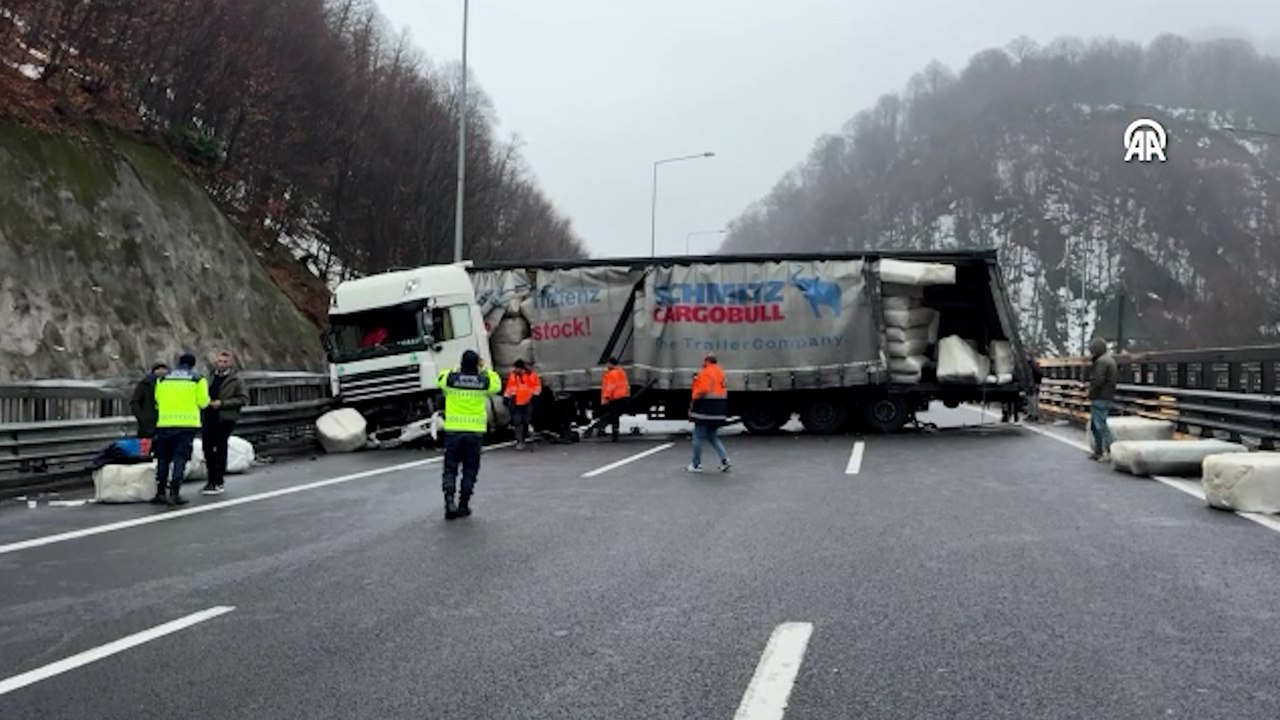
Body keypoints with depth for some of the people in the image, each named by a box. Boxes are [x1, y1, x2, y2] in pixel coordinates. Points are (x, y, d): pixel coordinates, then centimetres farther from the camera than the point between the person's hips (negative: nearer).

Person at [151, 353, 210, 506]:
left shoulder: (162, 380, 11)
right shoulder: (198, 380, 2)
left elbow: (157, 401, 11)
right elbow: (203, 402, -1)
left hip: (165, 423, 3)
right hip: (187, 424, -3)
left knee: (163, 458, 13)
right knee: (180, 458, -2)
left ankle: (160, 493, 16)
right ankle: (174, 493, -9)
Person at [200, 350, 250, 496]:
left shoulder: (236, 379, -3)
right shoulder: (212, 377, 14)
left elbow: (243, 399, -9)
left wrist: (222, 403, -14)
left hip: (225, 419, -6)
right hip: (209, 417, 6)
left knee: (220, 449, -4)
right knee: (207, 447, 7)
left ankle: (218, 483, 2)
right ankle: (211, 480, 21)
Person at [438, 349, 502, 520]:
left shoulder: (451, 379, -5)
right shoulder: (484, 381, -4)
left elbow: (440, 378, 18)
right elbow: (497, 384, 18)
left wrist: (456, 370, 26)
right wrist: (485, 370, 22)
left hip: (453, 430, 0)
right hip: (475, 431, 0)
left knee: (450, 468, 7)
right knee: (470, 470, 11)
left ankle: (449, 499, -11)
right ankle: (464, 506, 13)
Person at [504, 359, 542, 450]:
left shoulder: (532, 374, -3)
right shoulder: (513, 375, 3)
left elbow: (537, 386, 4)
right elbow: (509, 387, 12)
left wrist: (535, 395, -5)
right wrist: (507, 397, 9)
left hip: (528, 402, 0)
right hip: (516, 402, 0)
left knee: (526, 422, 9)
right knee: (517, 422, -9)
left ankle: (522, 439, 25)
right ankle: (519, 441, -9)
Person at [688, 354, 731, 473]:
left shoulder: (706, 373, -14)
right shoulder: (720, 372, 13)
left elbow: (702, 391, -24)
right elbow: (724, 392, 17)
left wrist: (693, 404, -12)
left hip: (705, 410, -8)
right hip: (719, 412, 8)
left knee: (698, 438, 4)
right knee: (712, 437, 19)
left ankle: (696, 465, 10)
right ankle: (724, 459, 4)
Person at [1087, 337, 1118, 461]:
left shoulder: (1101, 361, -16)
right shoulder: (1110, 360, 16)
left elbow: (1098, 380, -24)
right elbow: (1117, 378, 23)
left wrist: (1091, 393, -9)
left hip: (1099, 399, -10)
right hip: (1108, 397, 10)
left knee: (1101, 425, -8)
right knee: (1095, 425, 16)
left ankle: (1112, 451, -10)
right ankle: (1098, 451, 19)